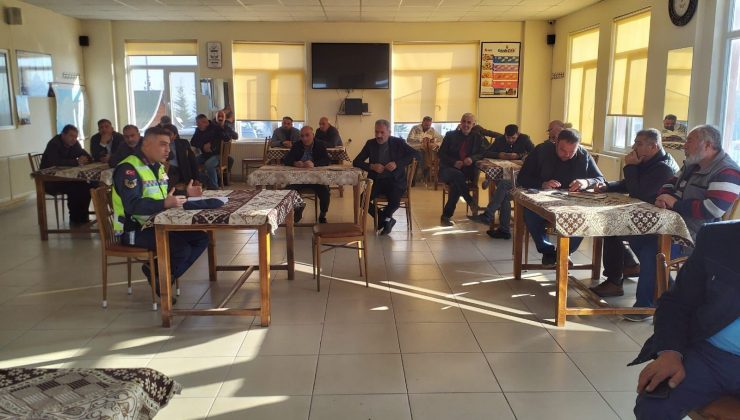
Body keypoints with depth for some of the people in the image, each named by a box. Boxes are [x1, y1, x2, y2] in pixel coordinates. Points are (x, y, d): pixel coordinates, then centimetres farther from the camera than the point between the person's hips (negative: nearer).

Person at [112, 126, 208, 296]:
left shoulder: (158, 166, 13)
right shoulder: (128, 169, -17)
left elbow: (165, 195, 20)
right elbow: (132, 206, -28)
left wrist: (185, 194, 2)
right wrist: (164, 204, -39)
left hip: (156, 224, 9)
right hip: (134, 229, -9)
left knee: (201, 238, -1)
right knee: (182, 249, -25)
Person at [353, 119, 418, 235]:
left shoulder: (398, 142, 1)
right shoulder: (370, 144, 6)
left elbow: (415, 154, -7)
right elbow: (356, 162, 4)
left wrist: (397, 163, -19)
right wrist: (371, 166, -15)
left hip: (395, 181, -2)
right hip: (376, 181, 3)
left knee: (395, 202, -31)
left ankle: (383, 218, 5)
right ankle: (387, 220, 1)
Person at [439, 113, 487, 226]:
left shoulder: (478, 138, 12)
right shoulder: (450, 135, 7)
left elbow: (483, 153, 4)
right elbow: (441, 154, 3)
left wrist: (472, 158, -17)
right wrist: (454, 162, -14)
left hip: (466, 171, 1)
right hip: (447, 169, -1)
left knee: (456, 184, -33)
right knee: (457, 175, -38)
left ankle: (446, 216, -26)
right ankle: (470, 201, -28)